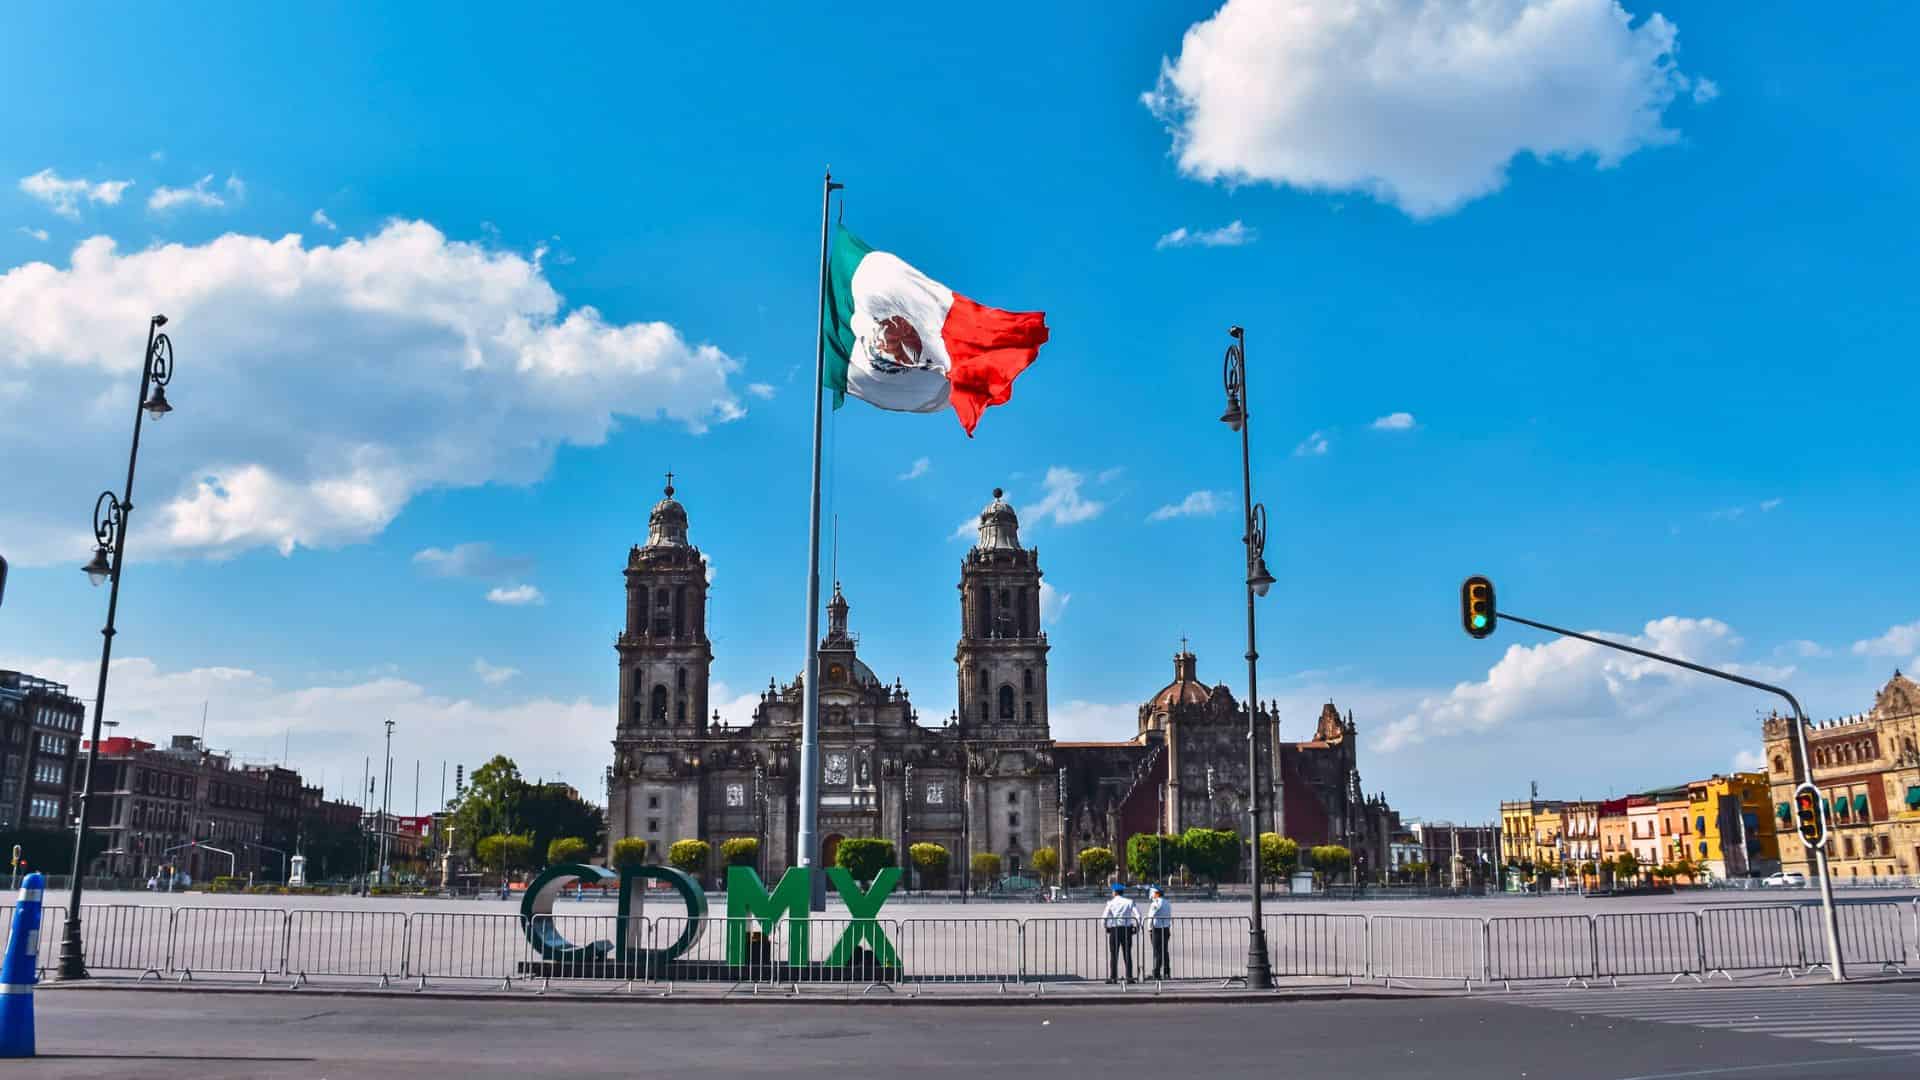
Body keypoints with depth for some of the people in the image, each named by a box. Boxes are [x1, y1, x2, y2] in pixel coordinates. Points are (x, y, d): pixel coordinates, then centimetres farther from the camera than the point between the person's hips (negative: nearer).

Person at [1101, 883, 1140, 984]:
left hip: (1114, 929, -1)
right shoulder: (1129, 902, 3)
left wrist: (1106, 927, 7)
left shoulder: (1111, 903, 0)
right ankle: (1129, 977, 1)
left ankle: (1113, 977, -1)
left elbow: (1105, 917, -7)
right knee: (1127, 954, 6)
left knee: (1113, 955, 3)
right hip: (1127, 929, 1)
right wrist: (1137, 926, 5)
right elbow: (1138, 915, -5)